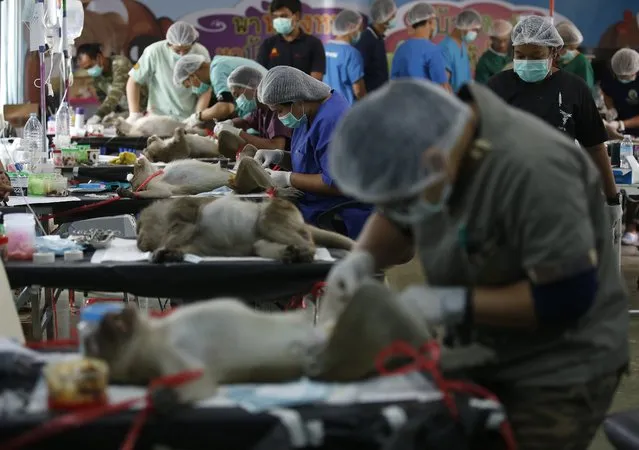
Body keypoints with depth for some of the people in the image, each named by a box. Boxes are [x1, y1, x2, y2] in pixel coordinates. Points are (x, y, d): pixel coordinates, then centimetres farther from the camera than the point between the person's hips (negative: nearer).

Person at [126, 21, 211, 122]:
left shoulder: (201, 54, -7)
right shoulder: (155, 52, -13)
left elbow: (205, 91, 2)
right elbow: (134, 82, -2)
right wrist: (135, 115, -7)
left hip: (188, 118, 1)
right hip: (158, 115, -1)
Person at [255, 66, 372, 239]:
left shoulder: (332, 121, -22)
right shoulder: (310, 114, 11)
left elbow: (336, 184, -25)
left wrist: (288, 179, -16)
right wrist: (279, 156, 5)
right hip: (317, 211, 10)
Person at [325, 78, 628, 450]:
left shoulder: (532, 170, -31)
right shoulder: (425, 143, -8)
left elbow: (567, 296, -28)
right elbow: (396, 222, 10)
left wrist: (452, 304, -27)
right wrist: (363, 257, -11)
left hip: (559, 373, -7)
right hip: (481, 356, 7)